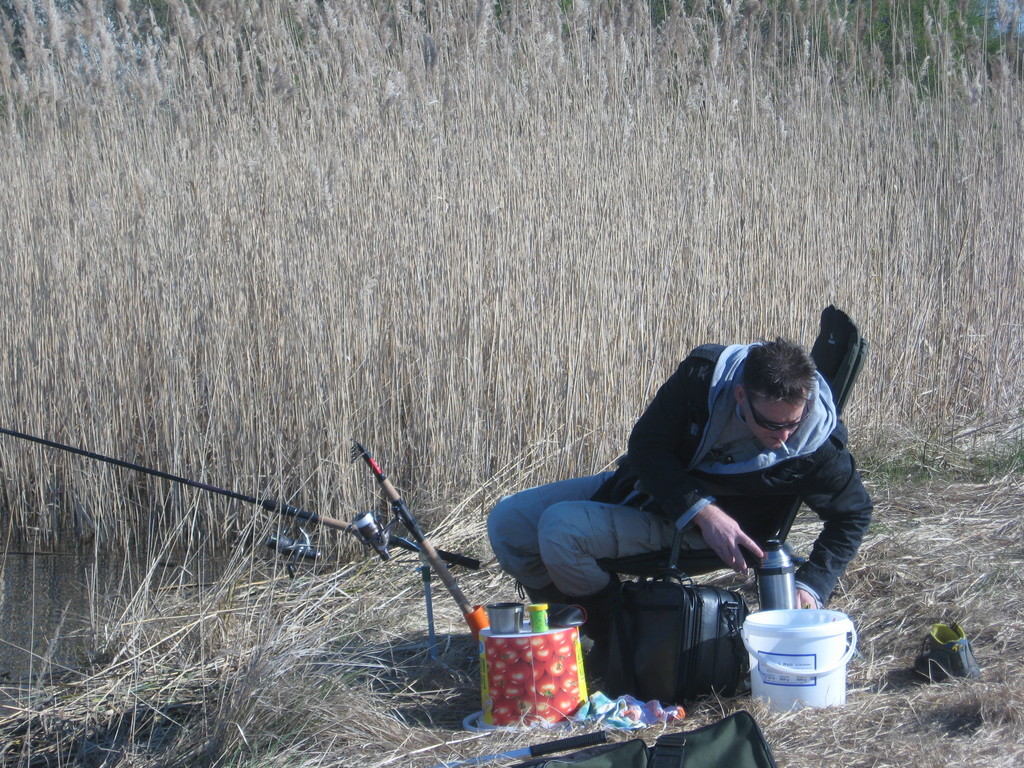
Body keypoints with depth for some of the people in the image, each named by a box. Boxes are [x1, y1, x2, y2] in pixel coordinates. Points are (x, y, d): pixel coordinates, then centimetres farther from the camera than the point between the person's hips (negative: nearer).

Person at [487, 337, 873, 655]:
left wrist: (810, 587, -20)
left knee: (561, 529, -27)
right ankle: (577, 625, 12)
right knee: (507, 523, -7)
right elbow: (646, 444, -16)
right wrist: (701, 511, -29)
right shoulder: (704, 373, -24)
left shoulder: (816, 445, -26)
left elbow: (853, 513, -8)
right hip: (647, 481, 4)